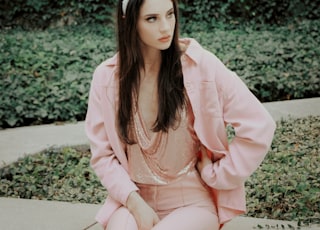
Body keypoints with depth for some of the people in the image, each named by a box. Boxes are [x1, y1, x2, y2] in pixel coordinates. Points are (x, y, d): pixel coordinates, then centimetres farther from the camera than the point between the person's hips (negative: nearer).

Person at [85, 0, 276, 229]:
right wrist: (134, 202, -11)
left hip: (193, 202, -1)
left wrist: (215, 175, -5)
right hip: (134, 199, 2)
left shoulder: (199, 65, -12)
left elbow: (259, 128, -9)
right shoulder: (106, 77, -4)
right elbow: (103, 154, 1)